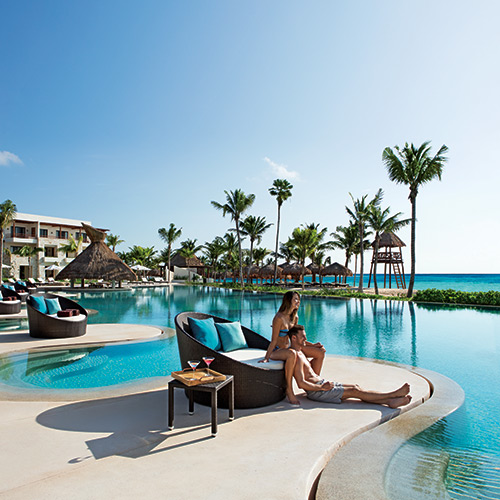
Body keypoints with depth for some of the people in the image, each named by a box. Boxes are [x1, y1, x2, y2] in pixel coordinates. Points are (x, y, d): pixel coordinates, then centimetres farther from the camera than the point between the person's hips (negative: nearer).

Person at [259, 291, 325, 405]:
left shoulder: (295, 317, 4)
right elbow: (273, 340, -19)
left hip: (289, 347, 9)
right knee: (292, 354, -44)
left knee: (320, 352, 2)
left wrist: (312, 345, 10)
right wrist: (266, 358, -21)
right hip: (277, 351, -8)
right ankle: (289, 390, -30)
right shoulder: (279, 318, -21)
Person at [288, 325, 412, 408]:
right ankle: (393, 394, -6)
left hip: (322, 383, 10)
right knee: (354, 391, -11)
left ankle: (390, 401, -4)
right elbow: (301, 383, -25)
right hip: (316, 391, -10)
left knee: (356, 386, 0)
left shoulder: (300, 352, 14)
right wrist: (322, 387, -21)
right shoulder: (296, 356, -21)